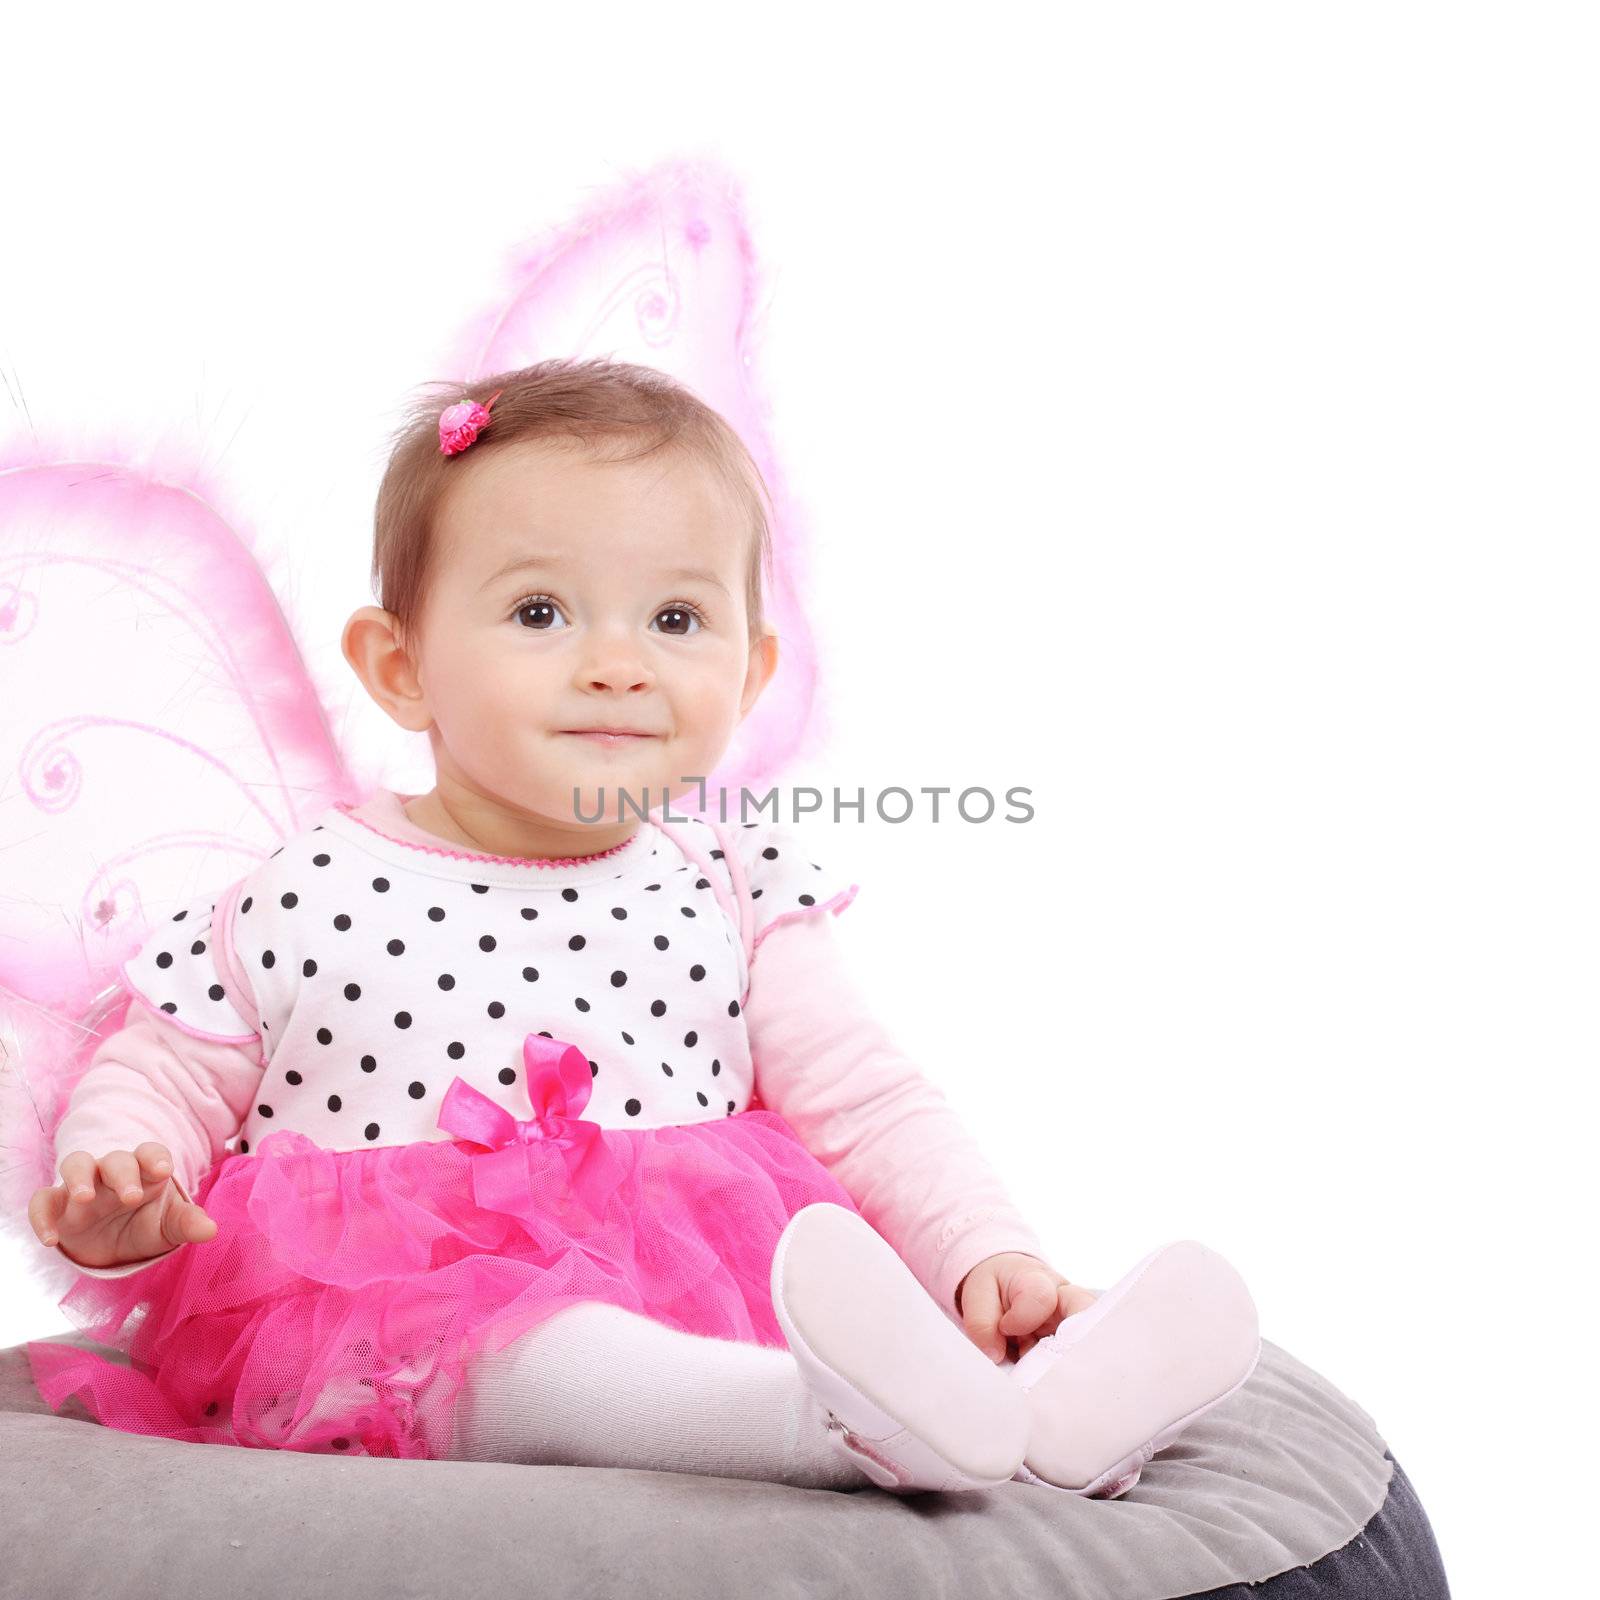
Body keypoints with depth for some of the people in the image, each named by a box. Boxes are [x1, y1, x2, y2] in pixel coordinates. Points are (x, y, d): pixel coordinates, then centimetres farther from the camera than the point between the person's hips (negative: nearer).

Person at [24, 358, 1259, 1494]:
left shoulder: (736, 893, 6)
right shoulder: (311, 898, 1)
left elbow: (867, 1109, 5)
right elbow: (161, 1072, 11)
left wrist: (988, 1257, -10)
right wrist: (117, 1205, -11)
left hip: (699, 1287, 4)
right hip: (391, 1297, -3)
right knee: (493, 1342, -34)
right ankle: (852, 1421, -51)